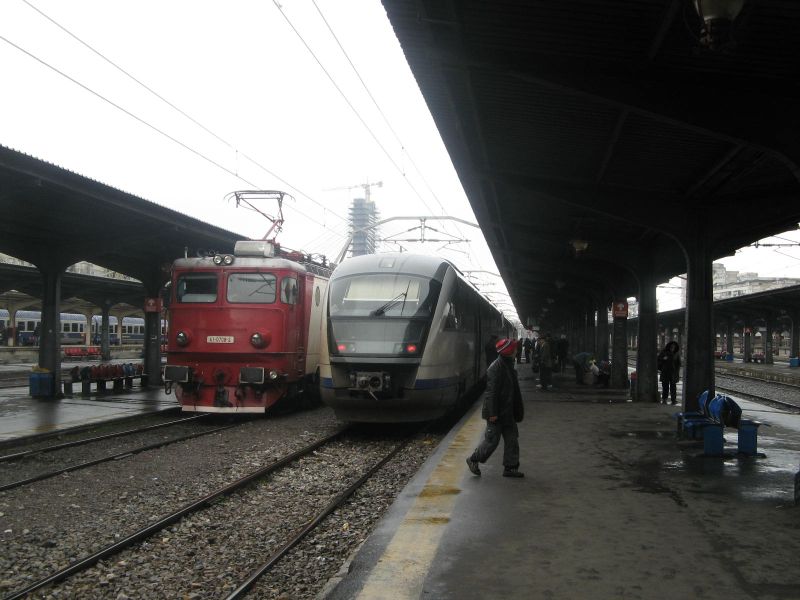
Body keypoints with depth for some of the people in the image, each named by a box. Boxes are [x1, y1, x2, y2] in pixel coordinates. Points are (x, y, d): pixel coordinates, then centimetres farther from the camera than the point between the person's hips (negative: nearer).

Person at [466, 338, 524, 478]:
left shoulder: (508, 365, 10)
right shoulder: (496, 368, -20)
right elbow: (492, 392, -22)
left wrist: (516, 412, 22)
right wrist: (492, 413, -23)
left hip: (507, 412, 9)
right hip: (497, 413, -9)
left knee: (512, 439, 11)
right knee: (492, 440, -1)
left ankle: (510, 467, 19)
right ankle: (473, 459, 17)